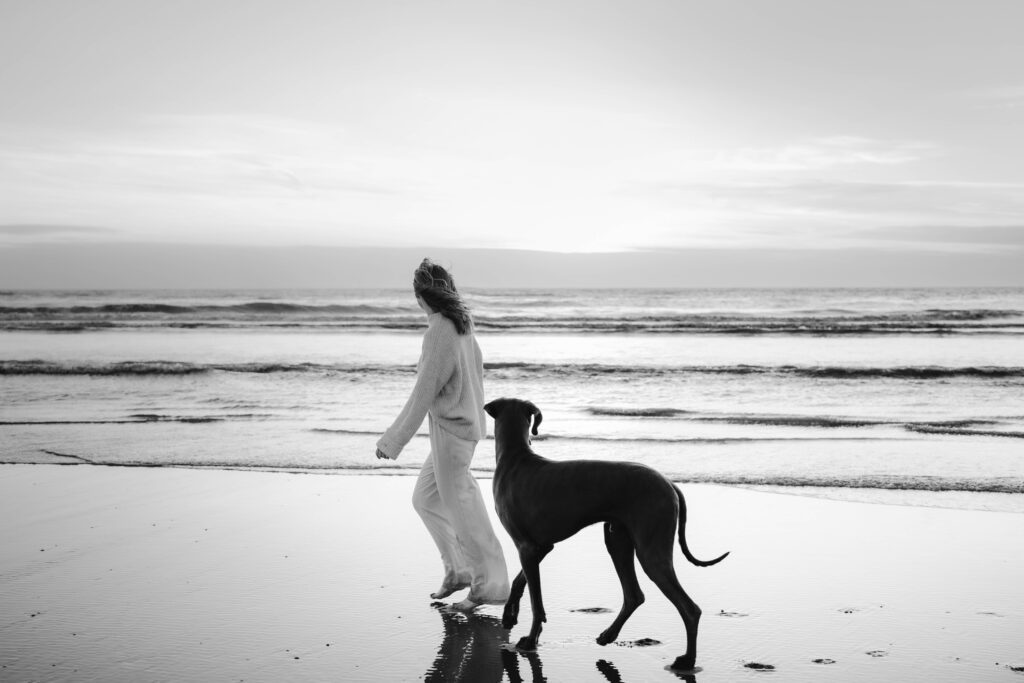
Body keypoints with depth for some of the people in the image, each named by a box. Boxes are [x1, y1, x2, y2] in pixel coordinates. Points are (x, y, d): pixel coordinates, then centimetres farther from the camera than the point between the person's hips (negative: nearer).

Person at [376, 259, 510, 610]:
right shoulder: (462, 323, 5)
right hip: (468, 422, 9)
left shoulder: (439, 334, -22)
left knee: (462, 509, 2)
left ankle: (490, 584, 13)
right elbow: (476, 367, 18)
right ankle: (458, 568, 22)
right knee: (425, 499, 17)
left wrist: (393, 441, -13)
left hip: (450, 430, -9)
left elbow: (423, 395, -21)